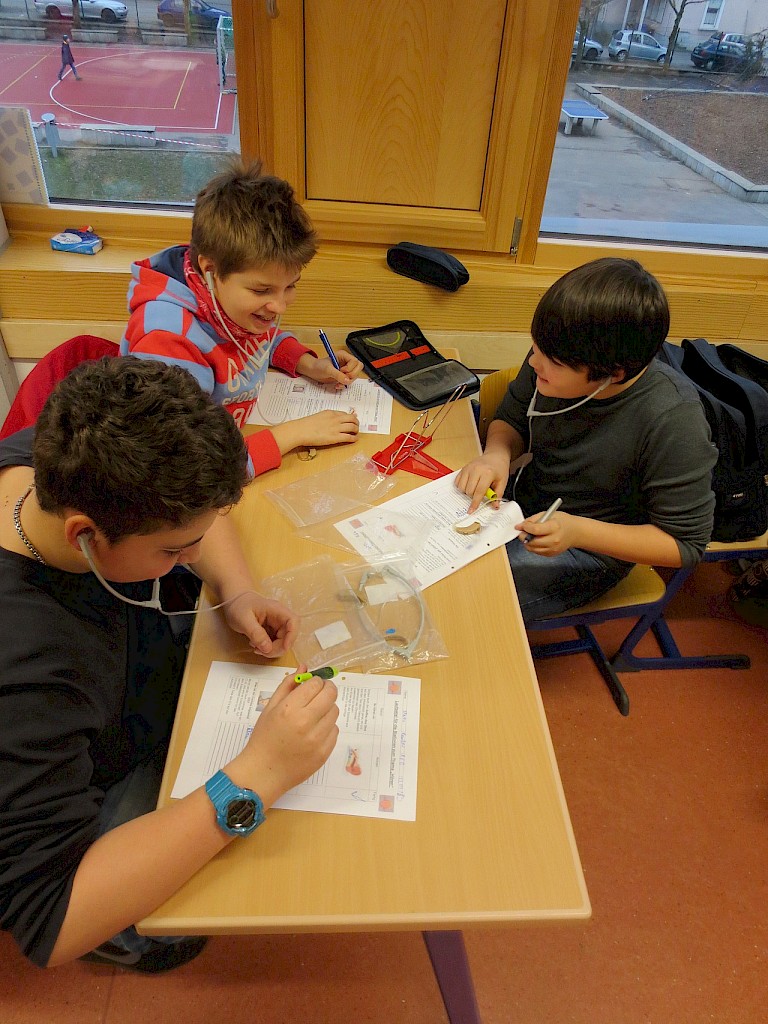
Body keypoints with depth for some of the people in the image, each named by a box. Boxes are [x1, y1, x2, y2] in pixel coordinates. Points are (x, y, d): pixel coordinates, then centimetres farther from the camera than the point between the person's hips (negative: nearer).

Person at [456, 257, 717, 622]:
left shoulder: (673, 423, -31)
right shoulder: (556, 357, -17)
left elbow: (685, 544, -20)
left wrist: (578, 532, -32)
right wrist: (497, 454, -21)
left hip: (589, 551, -5)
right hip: (523, 497, 6)